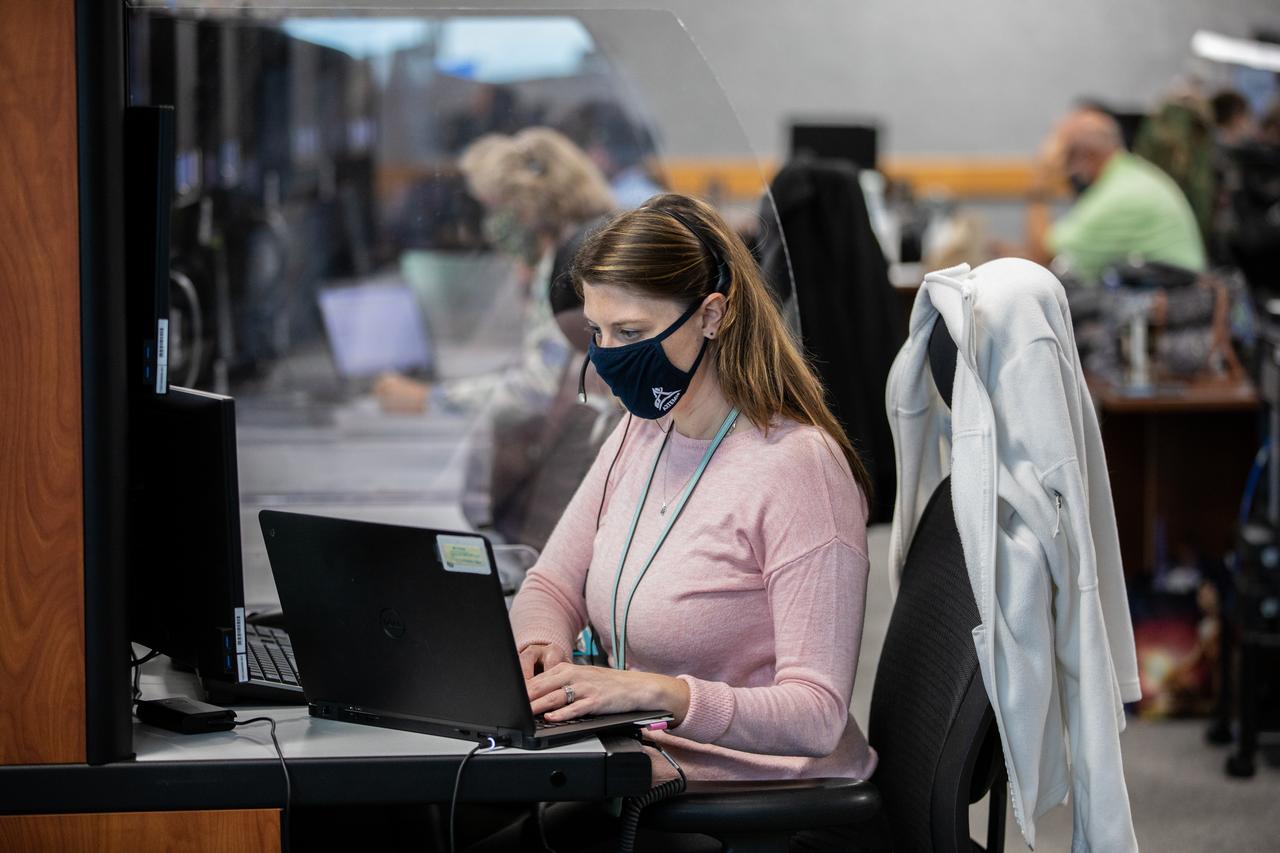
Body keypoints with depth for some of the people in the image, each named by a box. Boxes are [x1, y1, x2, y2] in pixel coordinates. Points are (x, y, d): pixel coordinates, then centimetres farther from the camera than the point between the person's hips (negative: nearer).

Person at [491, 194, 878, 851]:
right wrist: (536, 647, -7)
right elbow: (551, 587, 17)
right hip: (643, 765, 7)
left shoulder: (796, 465, -16)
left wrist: (657, 691, -31)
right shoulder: (640, 433, 9)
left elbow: (817, 715, -20)